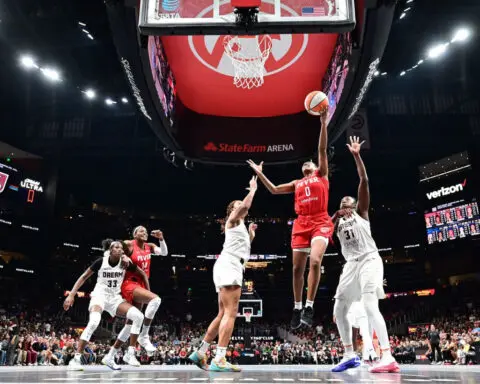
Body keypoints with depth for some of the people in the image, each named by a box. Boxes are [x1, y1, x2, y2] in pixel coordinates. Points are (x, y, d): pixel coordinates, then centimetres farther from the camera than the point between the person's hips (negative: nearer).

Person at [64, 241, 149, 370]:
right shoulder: (101, 261, -9)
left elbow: (143, 274, 7)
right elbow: (84, 277, -1)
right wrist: (71, 294, -8)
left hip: (115, 298, 4)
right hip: (100, 295, -3)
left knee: (138, 316, -18)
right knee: (94, 322, -34)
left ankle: (130, 354, -8)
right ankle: (76, 359, -23)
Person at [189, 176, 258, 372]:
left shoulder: (240, 226, 31)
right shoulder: (233, 220, 6)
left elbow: (244, 247, 39)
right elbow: (246, 205, -14)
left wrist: (250, 234, 34)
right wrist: (253, 189, 0)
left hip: (231, 268, 10)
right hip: (228, 267, -10)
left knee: (223, 314, 10)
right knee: (231, 313, -17)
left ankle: (200, 353, 12)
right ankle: (219, 360, -24)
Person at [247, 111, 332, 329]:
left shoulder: (321, 175, 15)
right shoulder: (297, 184, 25)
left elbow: (322, 150, 5)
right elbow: (274, 190, 27)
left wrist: (323, 124, -3)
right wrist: (260, 174, 22)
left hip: (320, 222, -4)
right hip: (301, 224, 5)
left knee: (315, 260, -25)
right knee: (297, 268, 3)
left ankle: (309, 307, -19)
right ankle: (297, 308, 16)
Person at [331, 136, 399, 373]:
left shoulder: (361, 211, 8)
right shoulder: (335, 221, 21)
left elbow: (364, 181, -5)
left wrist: (356, 156, -12)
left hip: (369, 260, -7)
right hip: (351, 265, 7)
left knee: (370, 306, -24)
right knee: (339, 311, 3)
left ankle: (388, 358, -28)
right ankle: (350, 356, 14)